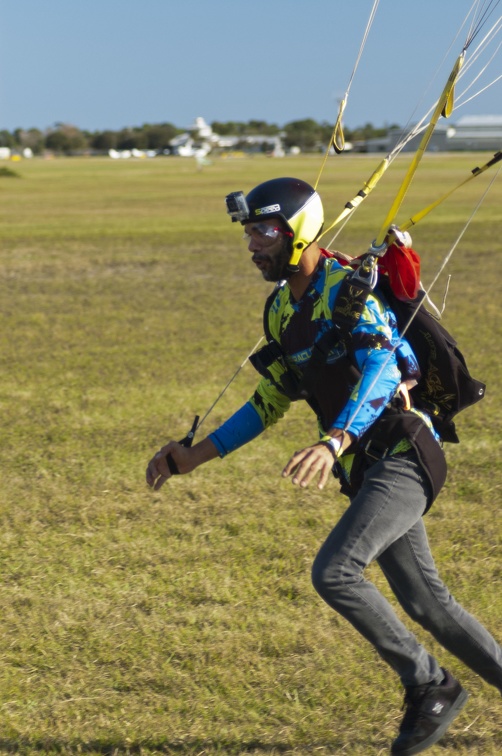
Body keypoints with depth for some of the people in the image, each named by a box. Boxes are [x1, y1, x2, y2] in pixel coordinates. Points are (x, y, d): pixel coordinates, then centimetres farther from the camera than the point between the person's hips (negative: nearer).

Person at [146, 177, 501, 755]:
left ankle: (429, 686, -6)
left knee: (333, 573, -22)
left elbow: (381, 368, -32)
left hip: (402, 458, -9)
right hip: (366, 470, 9)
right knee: (426, 603, 11)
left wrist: (333, 442, -47)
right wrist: (192, 457, 14)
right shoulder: (281, 310, 11)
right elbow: (268, 404, 19)